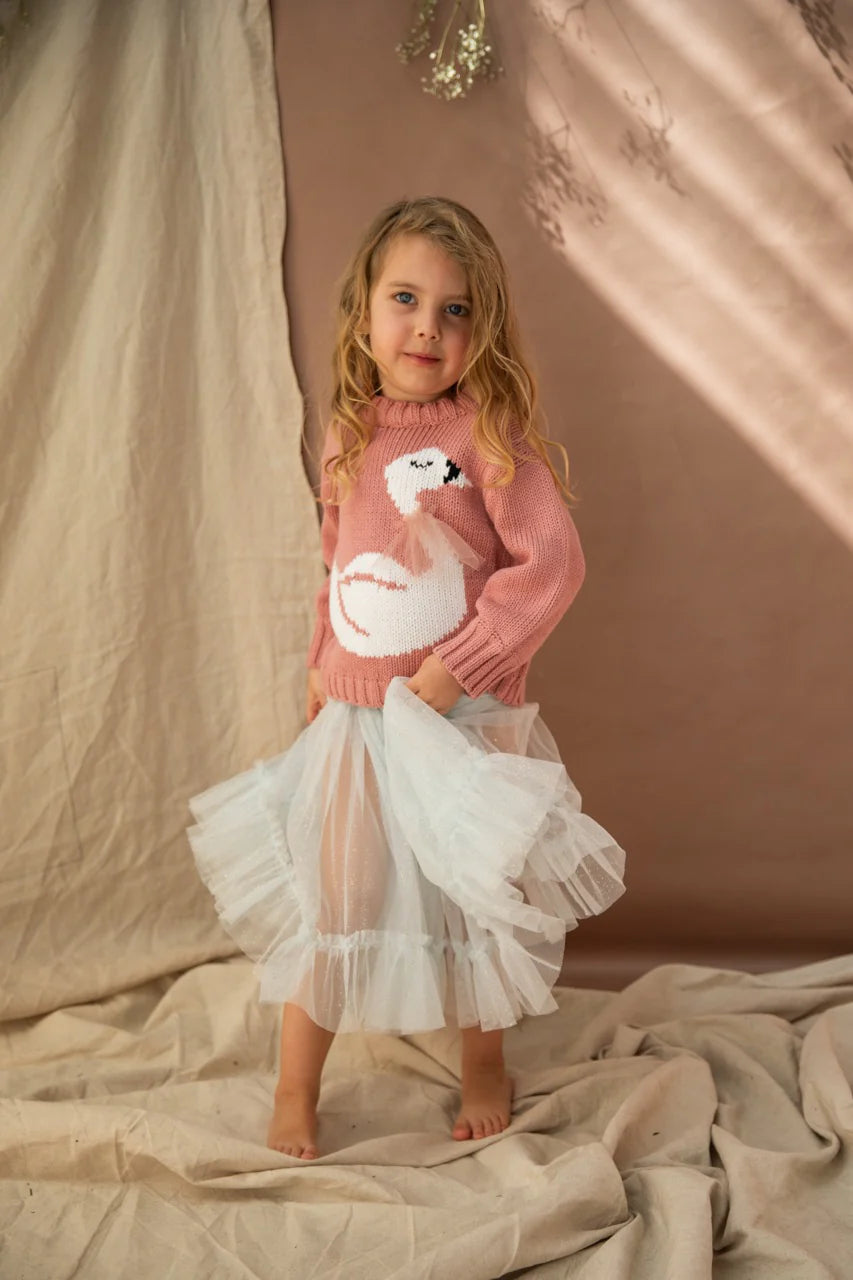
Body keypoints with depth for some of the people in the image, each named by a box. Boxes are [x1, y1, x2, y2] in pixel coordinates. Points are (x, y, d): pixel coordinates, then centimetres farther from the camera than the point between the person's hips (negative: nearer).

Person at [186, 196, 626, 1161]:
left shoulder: (487, 432, -12)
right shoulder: (348, 438, 4)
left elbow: (551, 562, -18)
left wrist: (457, 665, -20)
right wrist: (320, 663, 14)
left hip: (462, 718, -4)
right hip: (353, 717, 4)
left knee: (472, 899, 12)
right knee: (323, 902, 10)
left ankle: (483, 1066, 37)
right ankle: (294, 1093, 27)